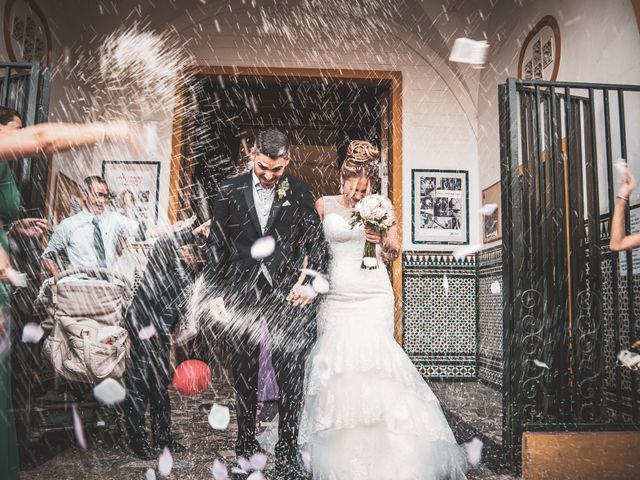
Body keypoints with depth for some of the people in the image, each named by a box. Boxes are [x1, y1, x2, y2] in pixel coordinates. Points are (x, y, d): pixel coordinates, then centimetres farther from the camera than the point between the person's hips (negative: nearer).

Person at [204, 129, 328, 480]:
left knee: (290, 376, 4)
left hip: (285, 293, -1)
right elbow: (216, 245, 4)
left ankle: (287, 451, 21)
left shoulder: (298, 192, 0)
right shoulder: (230, 191, 1)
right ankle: (246, 442, 33)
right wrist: (215, 293, 2)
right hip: (241, 294, 1)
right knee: (244, 376, 14)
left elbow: (316, 240, -2)